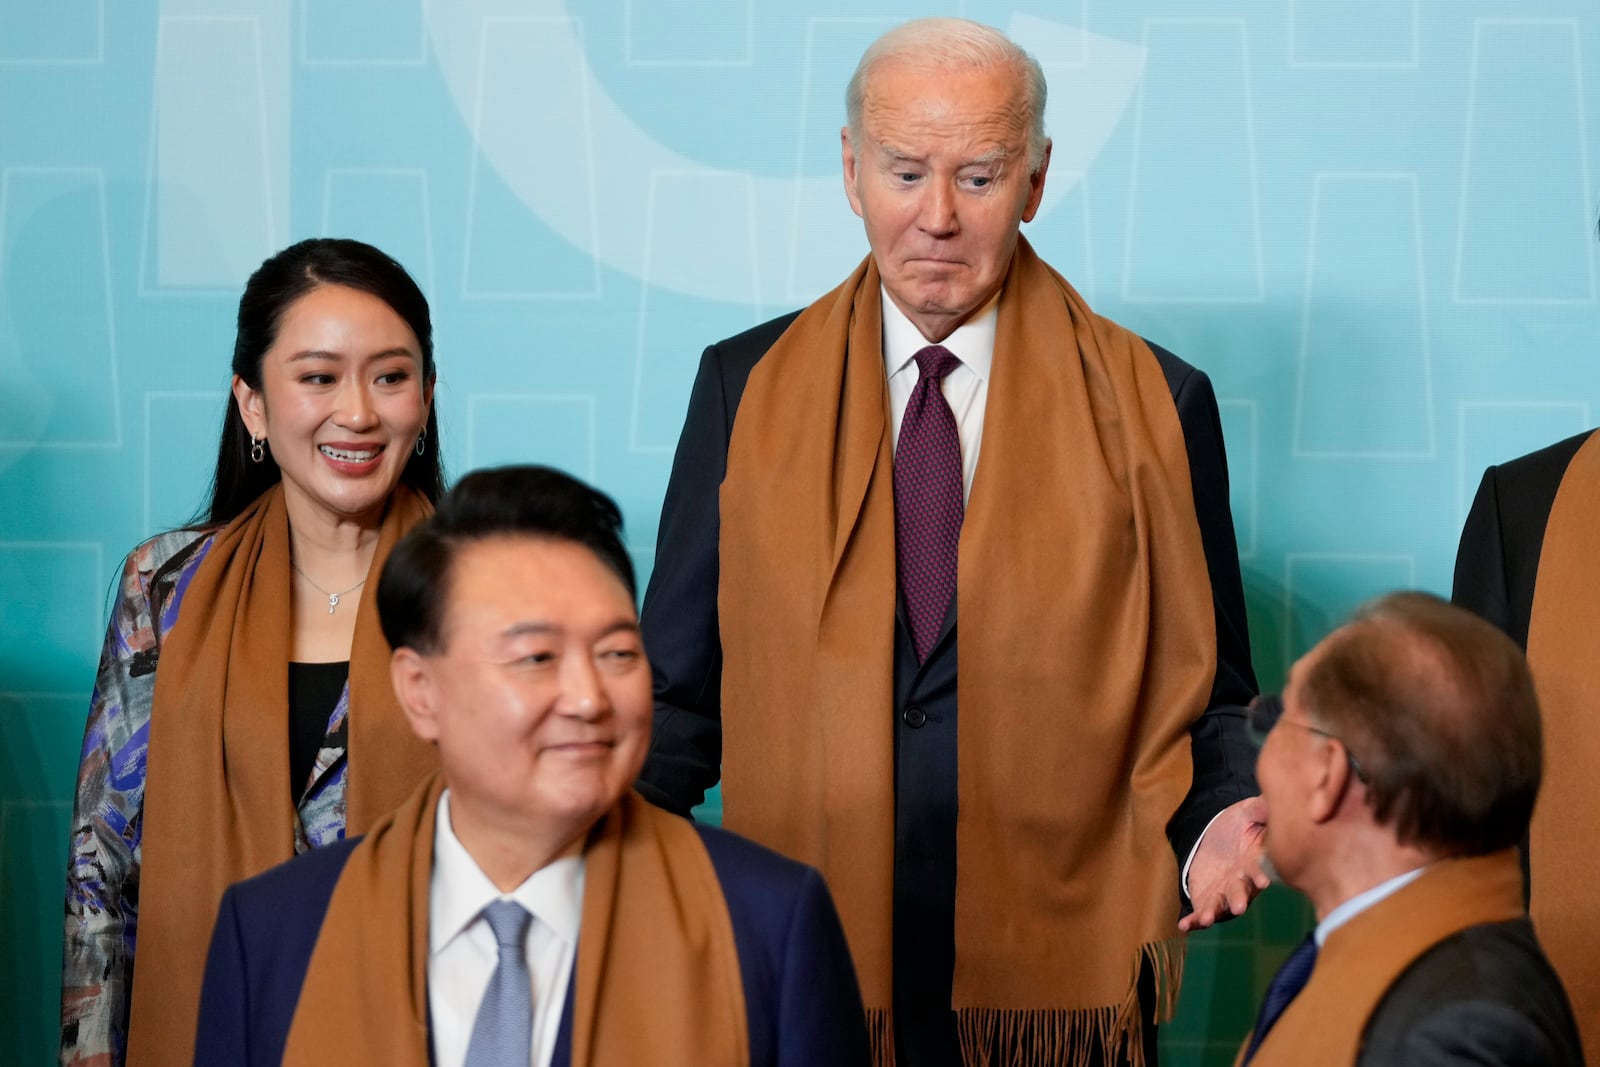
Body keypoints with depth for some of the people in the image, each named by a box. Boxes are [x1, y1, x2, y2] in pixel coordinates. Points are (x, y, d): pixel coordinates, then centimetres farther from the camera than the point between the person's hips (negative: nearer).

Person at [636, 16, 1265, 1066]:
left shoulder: (1154, 406, 3)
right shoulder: (747, 388, 7)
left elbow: (1203, 696, 6)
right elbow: (682, 687, 8)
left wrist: (1214, 822, -14)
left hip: (1059, 976, -1)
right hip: (800, 978, 1)